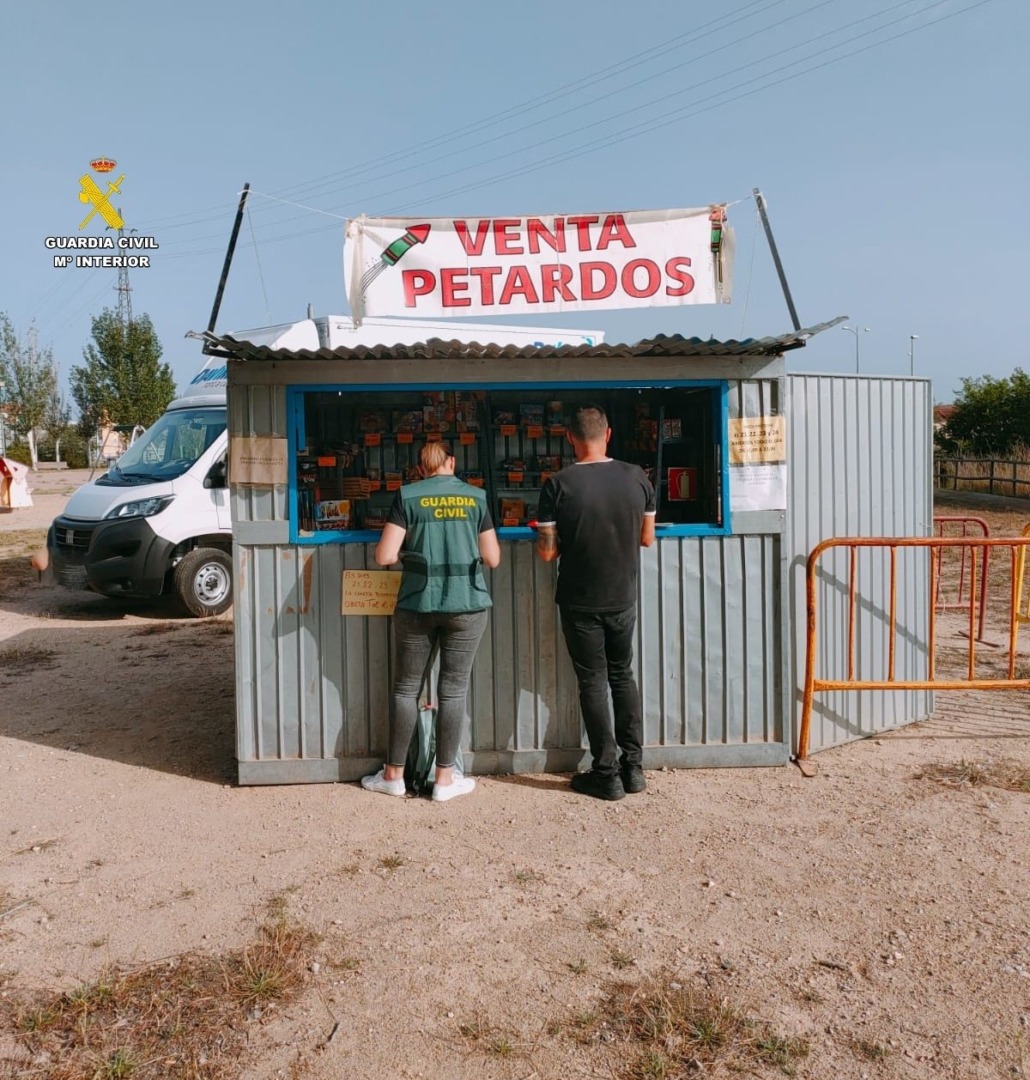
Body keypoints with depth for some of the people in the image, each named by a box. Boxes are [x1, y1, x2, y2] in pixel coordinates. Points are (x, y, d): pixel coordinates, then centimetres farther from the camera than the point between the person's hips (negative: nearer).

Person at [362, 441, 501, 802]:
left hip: (417, 605, 0)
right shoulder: (475, 497, 4)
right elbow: (493, 558, 5)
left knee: (406, 688, 10)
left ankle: (394, 774, 20)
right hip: (466, 605, 1)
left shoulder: (407, 497, 0)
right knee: (453, 689, 6)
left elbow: (385, 556, -6)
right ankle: (445, 778, 13)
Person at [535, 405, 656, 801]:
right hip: (623, 599, 3)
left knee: (593, 683, 8)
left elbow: (547, 552, -13)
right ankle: (633, 767, 22)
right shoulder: (636, 477, -6)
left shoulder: (558, 485, -15)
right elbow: (647, 538, 4)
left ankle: (607, 775, 13)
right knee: (623, 676, 19)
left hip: (580, 603, -3)